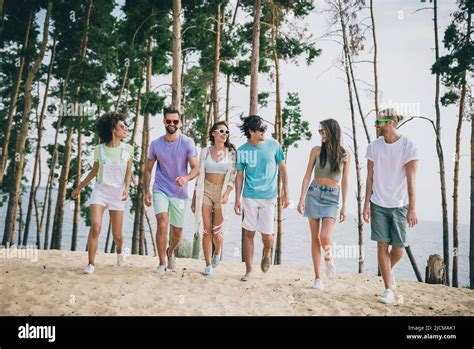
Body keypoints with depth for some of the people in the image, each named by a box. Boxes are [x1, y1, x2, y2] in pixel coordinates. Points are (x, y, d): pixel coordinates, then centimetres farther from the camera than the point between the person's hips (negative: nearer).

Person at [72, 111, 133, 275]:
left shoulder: (128, 149, -2)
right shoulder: (99, 149, -1)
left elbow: (128, 173, 4)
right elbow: (94, 171, 13)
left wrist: (126, 188, -14)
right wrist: (79, 187, 19)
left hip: (117, 194, 0)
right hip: (100, 191, 0)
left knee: (117, 234, 7)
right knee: (95, 227, -18)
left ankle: (119, 249, 43)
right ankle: (91, 263, -2)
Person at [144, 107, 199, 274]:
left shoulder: (187, 143, -8)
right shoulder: (155, 144, -1)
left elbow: (196, 168, -13)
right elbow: (148, 169, 9)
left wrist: (186, 178, -34)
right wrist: (146, 192, 3)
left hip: (179, 193, 0)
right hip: (160, 190, 0)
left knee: (177, 231, 11)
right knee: (162, 224, -20)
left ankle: (170, 252, 44)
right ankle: (162, 263, -3)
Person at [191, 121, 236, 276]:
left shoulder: (231, 152, 2)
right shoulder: (205, 151, 4)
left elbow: (233, 176, -1)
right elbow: (199, 175, 7)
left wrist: (227, 193, -16)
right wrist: (194, 197, 5)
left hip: (221, 192, 0)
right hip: (205, 191, 1)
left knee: (217, 232, 1)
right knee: (207, 230, -2)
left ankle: (217, 251, 35)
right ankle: (208, 265, 11)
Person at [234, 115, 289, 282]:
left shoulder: (273, 145, -2)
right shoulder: (242, 150, -1)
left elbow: (282, 169, 6)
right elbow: (239, 175, 5)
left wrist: (286, 192, 2)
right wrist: (237, 199, 1)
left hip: (268, 196, 0)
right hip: (249, 197, 1)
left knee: (267, 235, -2)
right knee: (249, 233, 4)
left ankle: (266, 254, 34)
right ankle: (248, 270, 17)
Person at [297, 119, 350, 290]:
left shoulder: (345, 155, 1)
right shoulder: (316, 151, 2)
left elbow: (344, 182, 5)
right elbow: (307, 176, 3)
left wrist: (344, 206, 3)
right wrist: (301, 199, -4)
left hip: (332, 198, -1)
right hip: (313, 194, 1)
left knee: (325, 237, -17)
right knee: (315, 238, 3)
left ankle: (328, 257, 19)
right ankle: (317, 278, 14)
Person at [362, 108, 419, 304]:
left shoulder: (408, 147, -8)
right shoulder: (373, 147, 2)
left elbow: (411, 181, -10)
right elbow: (370, 178, 5)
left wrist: (412, 209, -14)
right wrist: (366, 204, 0)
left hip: (399, 205, -2)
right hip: (378, 205, 2)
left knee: (398, 248, 2)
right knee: (382, 246, -1)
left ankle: (389, 270, 35)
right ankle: (389, 290, 8)